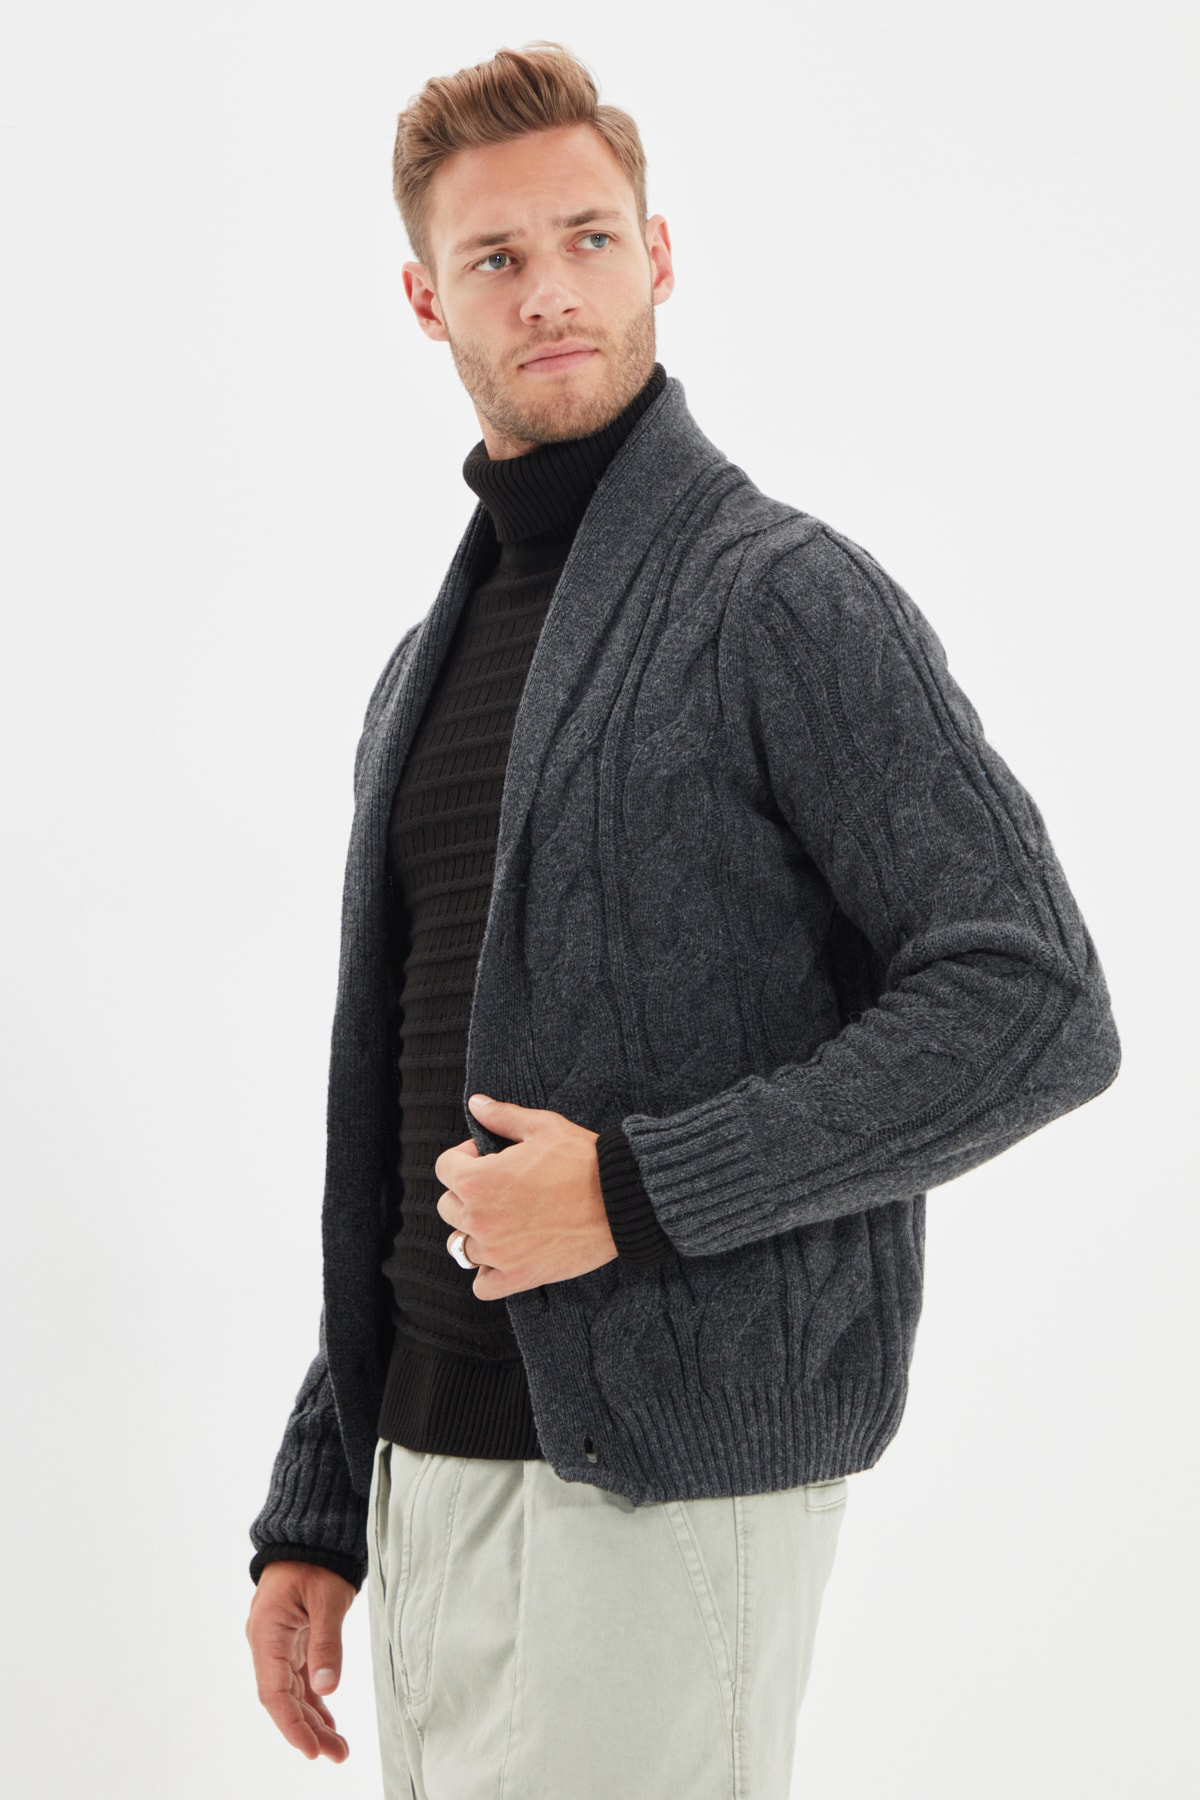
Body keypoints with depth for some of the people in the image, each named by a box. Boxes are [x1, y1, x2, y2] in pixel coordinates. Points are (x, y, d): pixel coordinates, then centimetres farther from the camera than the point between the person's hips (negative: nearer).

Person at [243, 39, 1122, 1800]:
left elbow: (1036, 1011, -15)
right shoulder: (432, 662, 15)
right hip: (433, 1457, 7)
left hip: (677, 1473, -7)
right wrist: (314, 1512, 15)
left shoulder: (788, 595, -8)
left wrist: (634, 1189, -19)